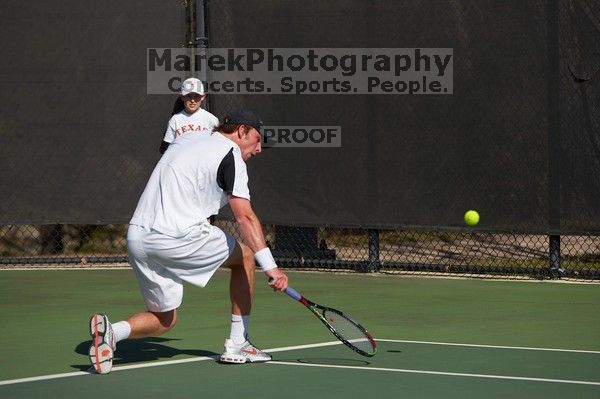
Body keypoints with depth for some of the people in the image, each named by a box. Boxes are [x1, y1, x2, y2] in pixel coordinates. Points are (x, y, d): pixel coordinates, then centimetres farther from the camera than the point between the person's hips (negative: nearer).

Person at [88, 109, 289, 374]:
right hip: (177, 237, -7)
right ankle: (237, 345, 15)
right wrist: (270, 267, -19)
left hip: (136, 237, 7)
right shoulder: (231, 155, -3)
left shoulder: (186, 140, 22)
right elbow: (245, 217, -14)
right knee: (245, 256, 16)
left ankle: (111, 331, -11)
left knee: (164, 320, 18)